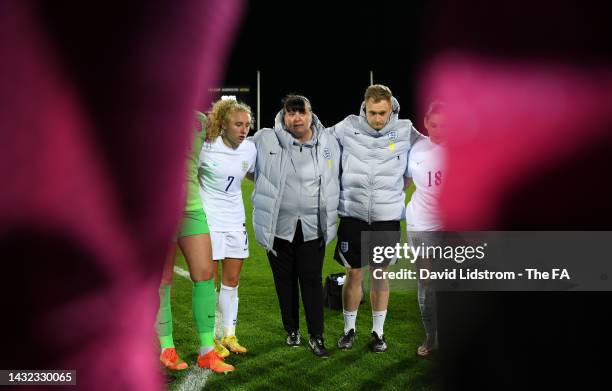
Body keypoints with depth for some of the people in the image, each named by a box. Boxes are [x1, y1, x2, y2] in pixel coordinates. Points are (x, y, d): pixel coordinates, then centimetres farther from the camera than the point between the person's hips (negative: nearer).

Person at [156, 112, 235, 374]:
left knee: (204, 274, -1)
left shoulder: (200, 120, 7)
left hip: (192, 208, 4)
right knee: (163, 280, 2)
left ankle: (207, 352, 9)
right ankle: (167, 349, 16)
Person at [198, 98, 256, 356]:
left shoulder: (250, 148, -1)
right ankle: (210, 339, 12)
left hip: (235, 221, 5)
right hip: (209, 220, -5)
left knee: (232, 281, 11)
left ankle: (229, 335, 23)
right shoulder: (206, 146, -15)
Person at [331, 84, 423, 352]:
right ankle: (349, 329, 23)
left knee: (381, 276, 9)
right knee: (354, 274, 7)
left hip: (387, 217, 0)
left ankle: (378, 332, 23)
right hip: (353, 215, 0)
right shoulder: (347, 128, -5)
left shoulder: (404, 132, -5)